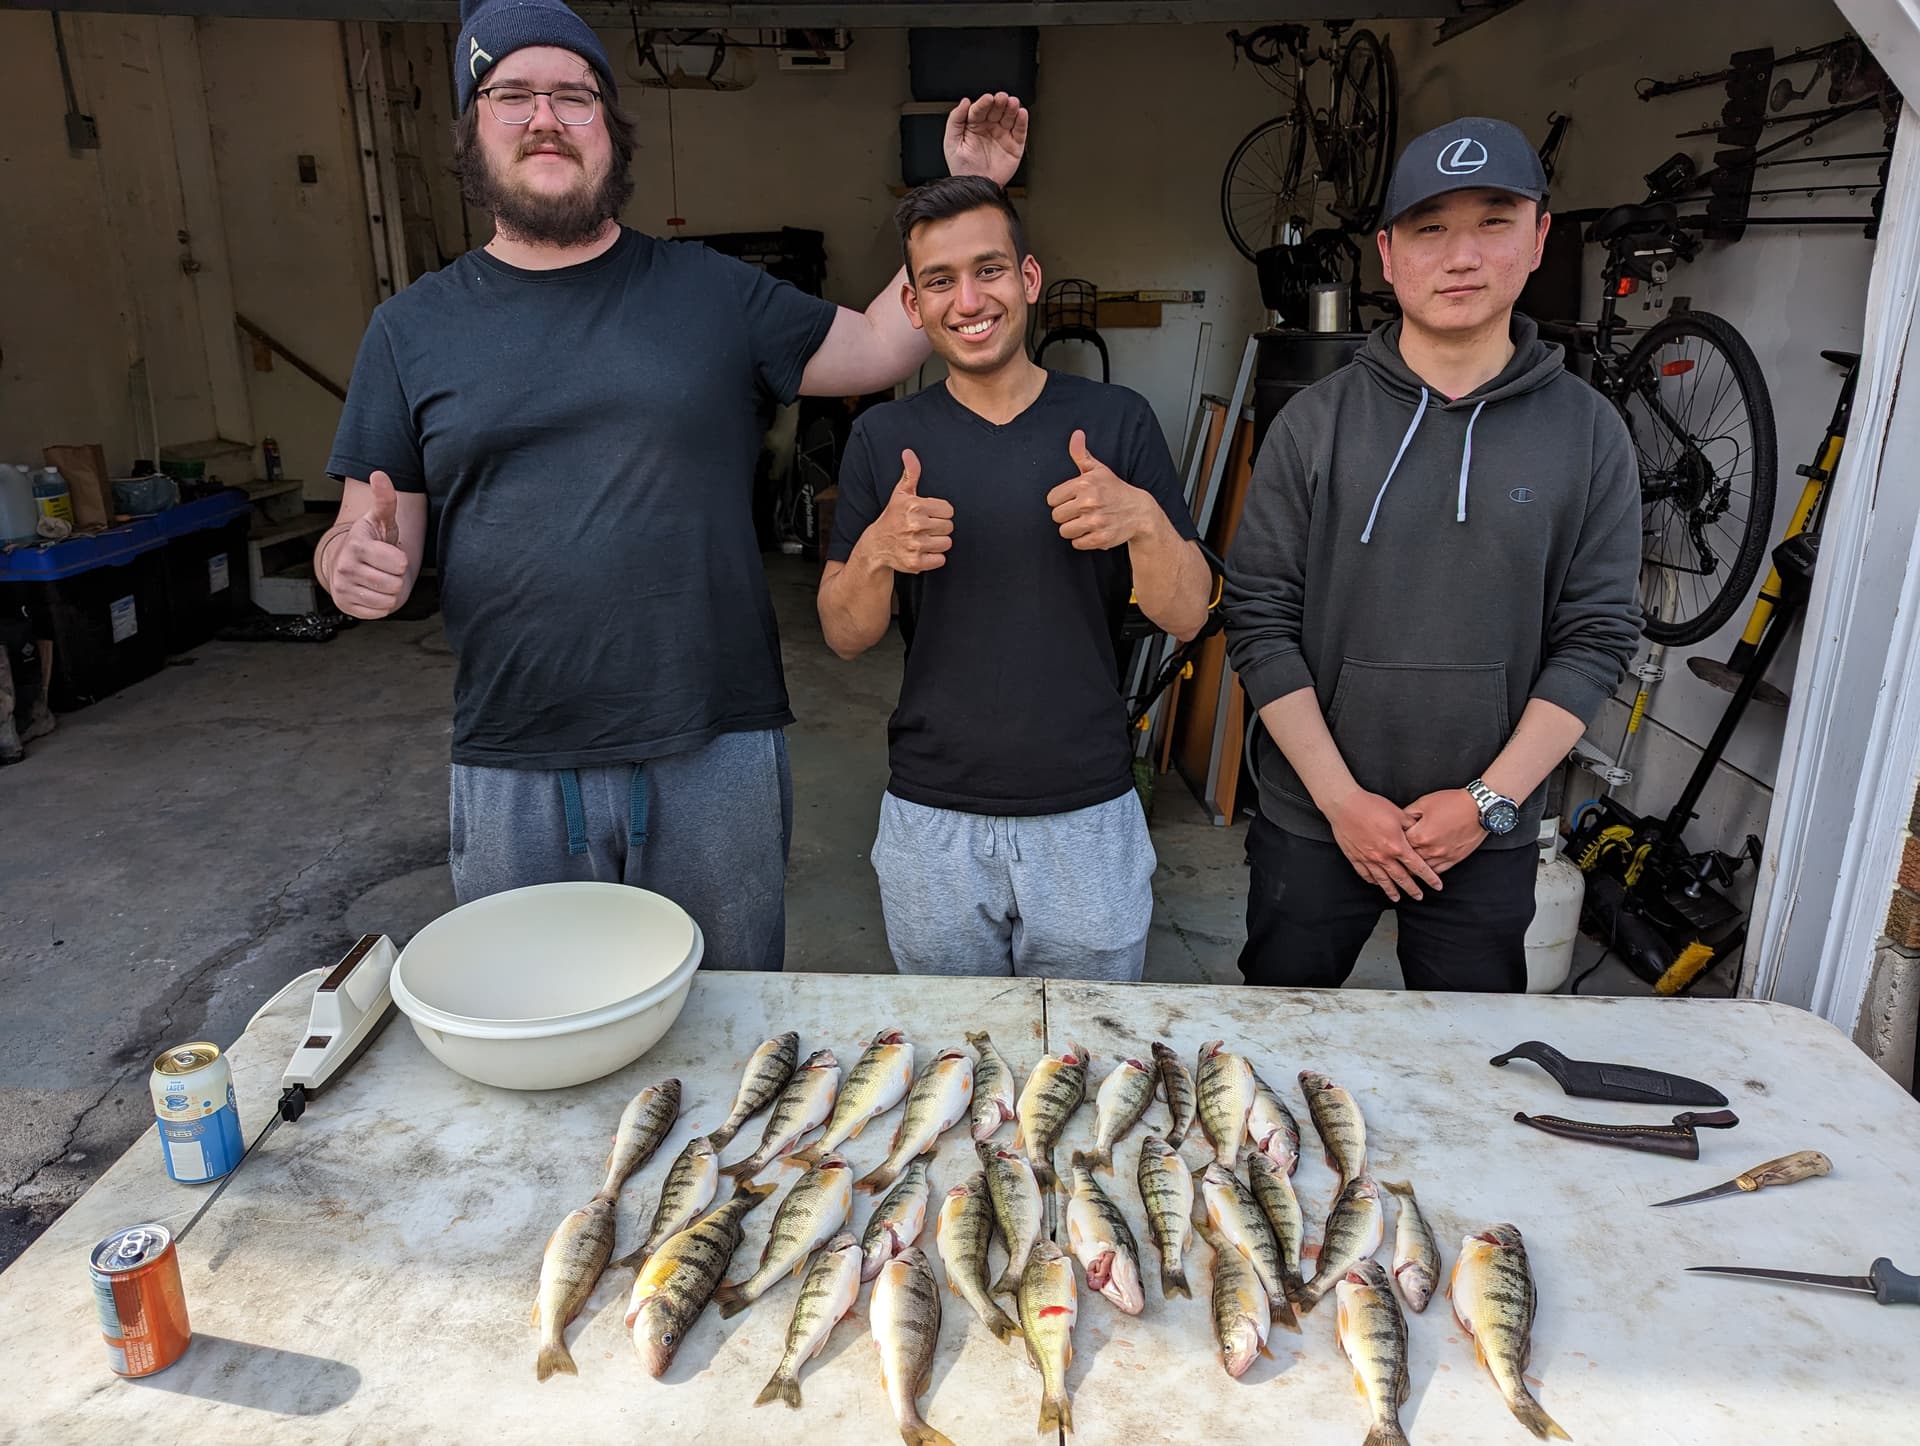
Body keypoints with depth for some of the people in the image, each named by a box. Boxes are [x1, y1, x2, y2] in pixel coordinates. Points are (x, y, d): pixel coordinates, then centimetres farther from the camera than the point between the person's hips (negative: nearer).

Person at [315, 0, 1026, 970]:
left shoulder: (711, 291, 5)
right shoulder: (412, 327, 5)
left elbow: (879, 348, 10)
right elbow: (368, 535, 6)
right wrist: (355, 563, -18)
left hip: (717, 754, 0)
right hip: (511, 776, 1)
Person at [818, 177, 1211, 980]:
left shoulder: (1115, 421, -3)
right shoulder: (884, 439, 0)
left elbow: (1186, 617, -3)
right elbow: (845, 636, 0)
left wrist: (1145, 519, -22)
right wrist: (877, 552, -20)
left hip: (1087, 817, 0)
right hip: (931, 822, 1)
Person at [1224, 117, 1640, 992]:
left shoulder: (1587, 433, -1)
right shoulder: (1315, 422, -5)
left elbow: (1597, 638, -2)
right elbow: (1260, 623, -7)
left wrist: (1492, 799, -10)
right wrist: (1341, 798, -12)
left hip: (1489, 841, 1)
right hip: (1312, 823, 0)